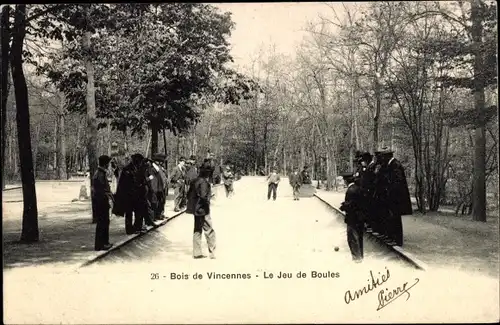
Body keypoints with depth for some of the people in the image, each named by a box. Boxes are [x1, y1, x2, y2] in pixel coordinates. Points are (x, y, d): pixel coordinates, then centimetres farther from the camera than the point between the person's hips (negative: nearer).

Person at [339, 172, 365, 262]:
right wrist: (345, 204, 9)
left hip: (353, 218, -9)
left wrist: (342, 207, -6)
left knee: (352, 238, 3)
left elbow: (349, 205, -25)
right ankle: (360, 255, 32)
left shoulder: (350, 190, -23)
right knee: (359, 237, 20)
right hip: (360, 217, 9)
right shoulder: (358, 188, 5)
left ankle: (357, 257, 9)